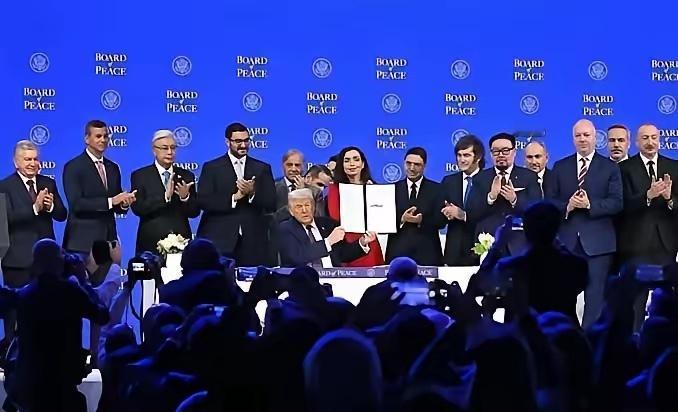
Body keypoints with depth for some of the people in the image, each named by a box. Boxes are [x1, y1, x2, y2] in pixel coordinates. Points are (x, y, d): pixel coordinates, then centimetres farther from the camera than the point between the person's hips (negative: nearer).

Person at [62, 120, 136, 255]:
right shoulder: (73, 167, -3)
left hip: (108, 239, 5)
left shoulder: (113, 168, 16)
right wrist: (110, 201, -20)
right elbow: (76, 204, -15)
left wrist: (125, 203, -5)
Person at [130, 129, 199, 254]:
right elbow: (138, 208, -10)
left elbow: (195, 212, 5)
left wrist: (185, 197, -15)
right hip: (151, 243, -2)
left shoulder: (187, 176, 9)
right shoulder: (140, 176, 3)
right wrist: (165, 196, -20)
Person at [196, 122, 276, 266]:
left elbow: (271, 205, 5)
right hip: (220, 240, -2)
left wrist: (252, 193, -13)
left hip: (253, 242, 2)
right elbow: (203, 201, -4)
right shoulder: (211, 168, 7)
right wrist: (234, 198, -13)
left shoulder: (262, 169, 13)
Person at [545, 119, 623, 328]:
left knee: (596, 295, -1)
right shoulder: (560, 167, 12)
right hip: (567, 240, 2)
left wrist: (589, 204, -18)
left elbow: (616, 202, -4)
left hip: (597, 241, -2)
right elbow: (550, 202, 6)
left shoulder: (610, 168, 5)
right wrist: (567, 206, -14)